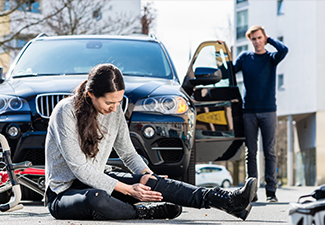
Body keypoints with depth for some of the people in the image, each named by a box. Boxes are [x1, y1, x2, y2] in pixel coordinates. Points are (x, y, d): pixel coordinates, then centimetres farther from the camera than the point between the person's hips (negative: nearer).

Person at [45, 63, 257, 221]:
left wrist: (147, 175, -10)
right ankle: (148, 212, -15)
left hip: (98, 181, 6)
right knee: (95, 199, -42)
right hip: (63, 192, -6)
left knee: (153, 182, -18)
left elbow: (128, 153, 12)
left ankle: (230, 201, -26)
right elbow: (80, 168, -23)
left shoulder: (115, 111, 1)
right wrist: (127, 190, -25)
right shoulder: (66, 111, -20)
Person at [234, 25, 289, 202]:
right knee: (251, 153, 2)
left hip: (268, 111, -1)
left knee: (269, 152, -2)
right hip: (249, 112, 1)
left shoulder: (271, 58, 5)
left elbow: (283, 50, -15)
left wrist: (269, 39, -1)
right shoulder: (244, 57, 10)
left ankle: (271, 191, -1)